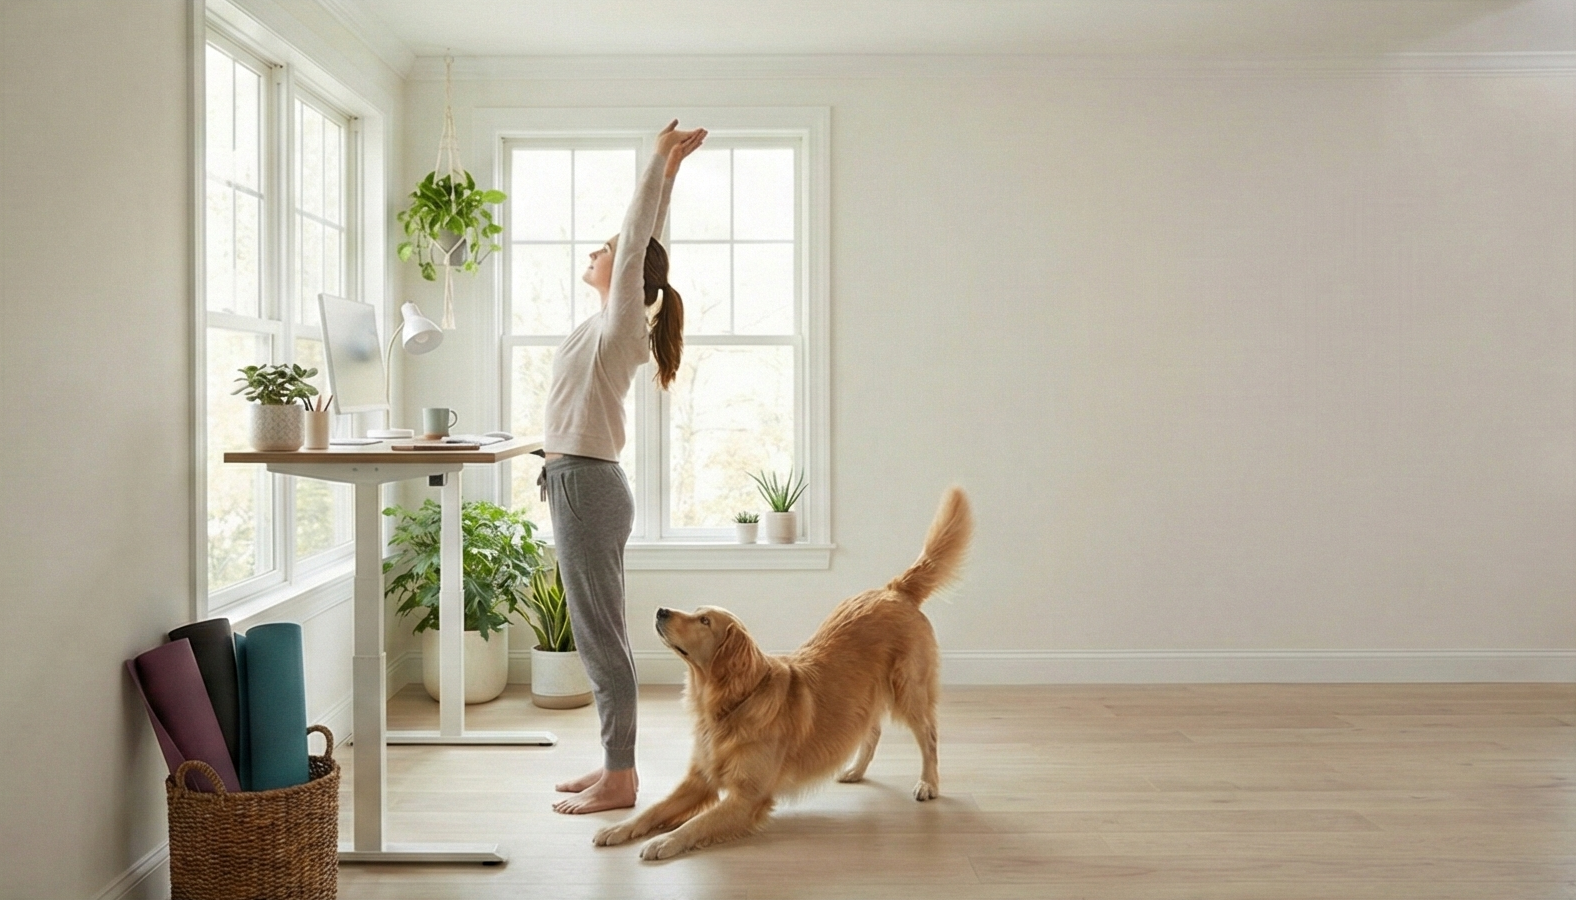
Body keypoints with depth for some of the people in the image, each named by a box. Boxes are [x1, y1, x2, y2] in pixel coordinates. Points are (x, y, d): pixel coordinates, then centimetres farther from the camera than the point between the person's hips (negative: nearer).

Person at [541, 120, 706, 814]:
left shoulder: (621, 322, -8)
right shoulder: (615, 324, 14)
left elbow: (637, 241, -14)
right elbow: (644, 243, 18)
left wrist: (663, 160, -9)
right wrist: (668, 168, 23)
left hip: (586, 486, -10)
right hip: (584, 485, 10)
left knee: (600, 637, -4)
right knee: (601, 636, 13)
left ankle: (619, 780, 5)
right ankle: (615, 766, 23)